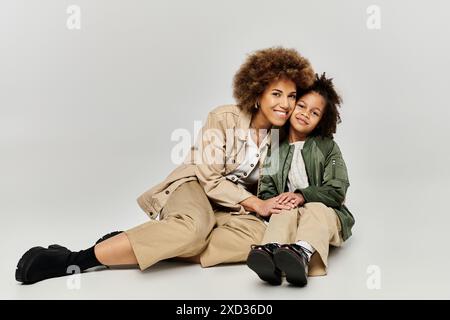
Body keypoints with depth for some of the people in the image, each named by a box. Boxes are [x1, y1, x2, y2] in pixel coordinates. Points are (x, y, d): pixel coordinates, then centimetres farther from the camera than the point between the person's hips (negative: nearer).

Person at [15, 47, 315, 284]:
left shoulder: (282, 134, 4)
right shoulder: (224, 117, -11)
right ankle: (74, 259, -37)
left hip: (235, 205, 5)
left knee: (257, 235, -32)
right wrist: (255, 204, -20)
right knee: (195, 227, -42)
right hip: (196, 187, -5)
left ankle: (131, 245, -29)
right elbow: (210, 178, -14)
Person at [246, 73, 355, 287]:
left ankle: (303, 254, -65)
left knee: (314, 209, -34)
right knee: (285, 211, -32)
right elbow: (265, 190, 6)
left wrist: (303, 195, -19)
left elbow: (337, 191, -4)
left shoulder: (327, 147, 3)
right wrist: (272, 202, -19)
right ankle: (271, 252, -62)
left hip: (325, 212, -1)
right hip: (287, 210, 1)